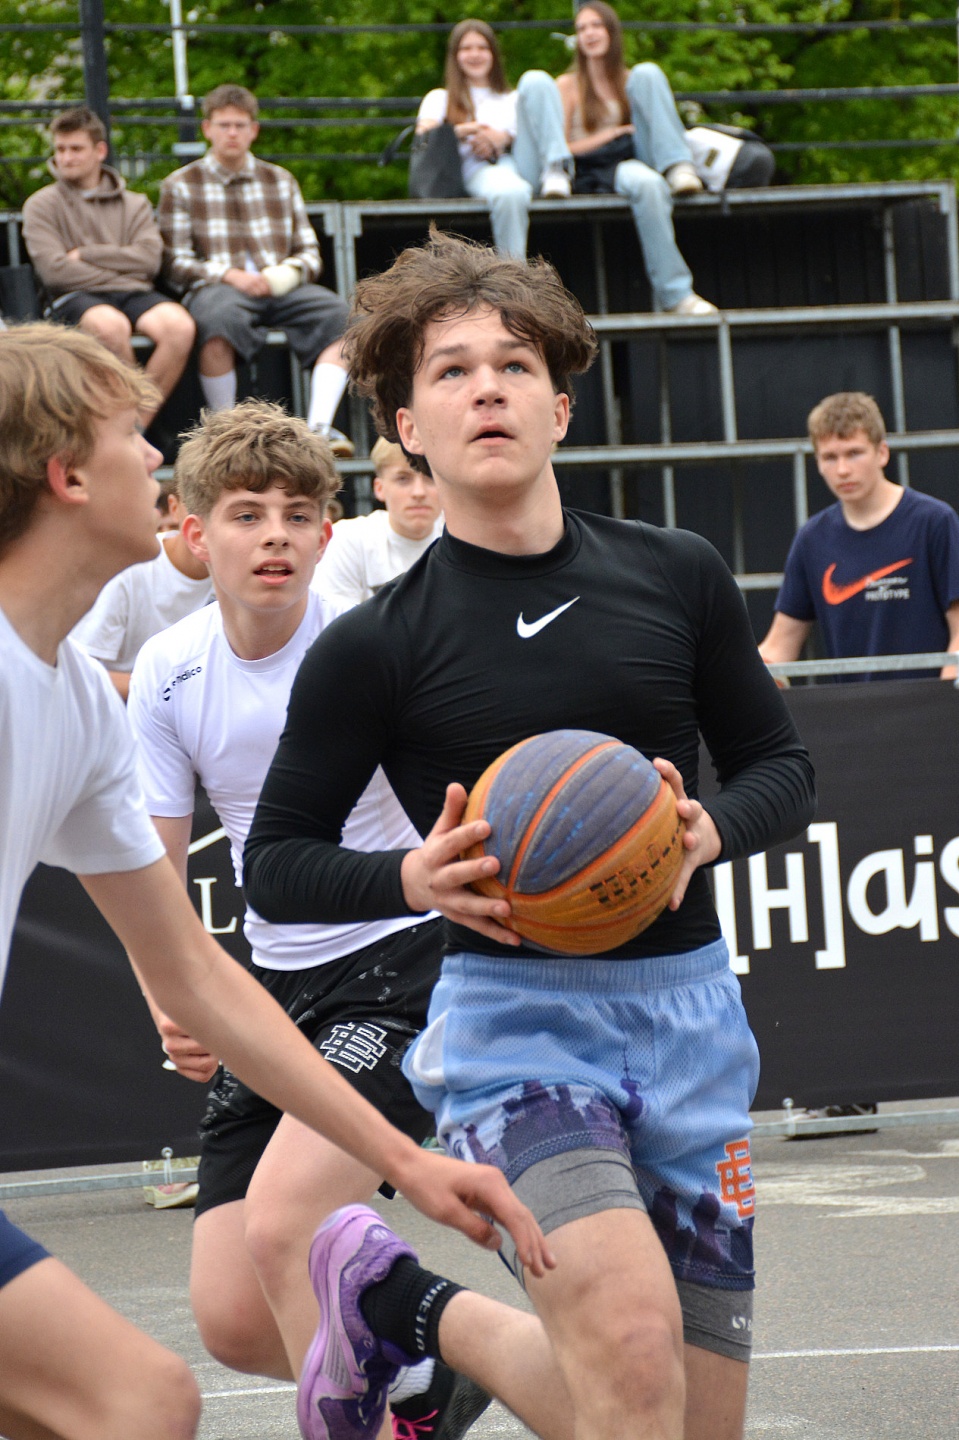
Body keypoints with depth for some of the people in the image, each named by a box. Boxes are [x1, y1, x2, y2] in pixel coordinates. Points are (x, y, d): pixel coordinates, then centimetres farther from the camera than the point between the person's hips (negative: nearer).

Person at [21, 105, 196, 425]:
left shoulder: (134, 204, 19)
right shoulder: (41, 205, 12)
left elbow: (148, 259, 3)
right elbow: (54, 270, -2)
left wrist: (86, 254, 0)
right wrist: (115, 272, -2)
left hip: (134, 292, 3)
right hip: (74, 299, -3)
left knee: (180, 326, -32)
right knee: (111, 325, -40)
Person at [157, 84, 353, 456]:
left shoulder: (281, 181, 25)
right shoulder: (180, 186, 14)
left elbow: (309, 252, 22)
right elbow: (175, 263, 5)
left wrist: (294, 269, -3)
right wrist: (229, 275, -11)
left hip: (280, 288, 3)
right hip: (215, 288, -3)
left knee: (335, 311, -29)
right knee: (220, 318, -41)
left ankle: (320, 426, -36)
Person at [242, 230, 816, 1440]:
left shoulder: (679, 578, 3)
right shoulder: (373, 648, -6)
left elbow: (780, 767, 13)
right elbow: (275, 863, 1)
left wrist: (710, 832, -10)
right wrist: (413, 880, -19)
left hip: (687, 1005, 5)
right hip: (513, 1014, -4)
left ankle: (407, 1308, 27)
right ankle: (382, 1289, 3)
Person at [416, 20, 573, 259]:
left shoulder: (512, 99, 35)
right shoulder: (440, 98, 27)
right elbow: (424, 132, 6)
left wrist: (504, 137, -7)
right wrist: (464, 131, -12)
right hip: (481, 169, -3)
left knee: (536, 80, -16)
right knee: (509, 194, -43)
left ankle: (557, 170, -30)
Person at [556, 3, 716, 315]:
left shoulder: (630, 79, 23)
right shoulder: (568, 85, 11)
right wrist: (612, 134, -7)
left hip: (635, 157, 4)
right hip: (596, 175, -4)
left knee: (647, 72, -12)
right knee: (647, 184, -42)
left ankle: (678, 168, -31)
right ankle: (674, 295, -45)